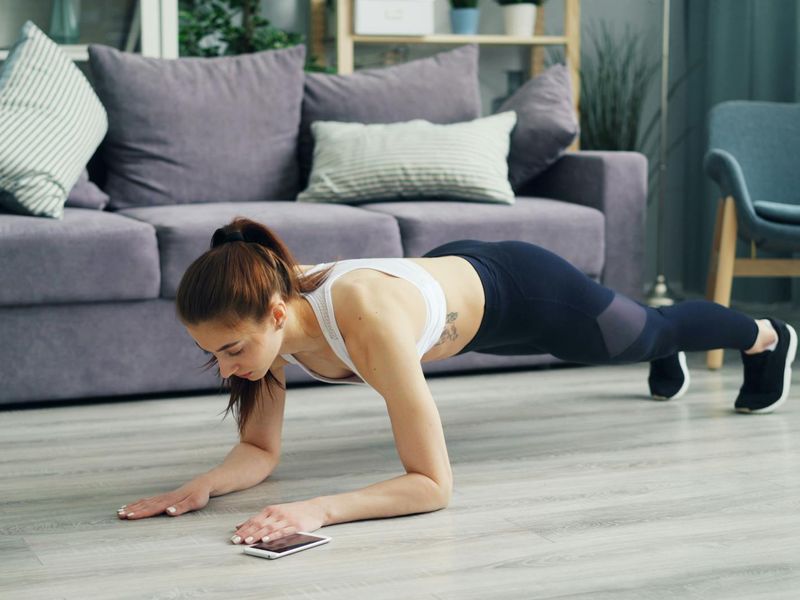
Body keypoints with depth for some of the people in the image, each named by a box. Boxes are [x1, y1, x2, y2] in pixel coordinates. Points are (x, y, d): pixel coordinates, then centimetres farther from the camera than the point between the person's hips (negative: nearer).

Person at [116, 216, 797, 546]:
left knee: (652, 330, 28)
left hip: (513, 289, -5)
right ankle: (668, 358, 75)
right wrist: (201, 486, -39)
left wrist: (318, 509, -58)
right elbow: (260, 450, -18)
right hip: (449, 273, 5)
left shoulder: (368, 324, -48)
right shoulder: (262, 315, -29)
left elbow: (432, 484, -46)